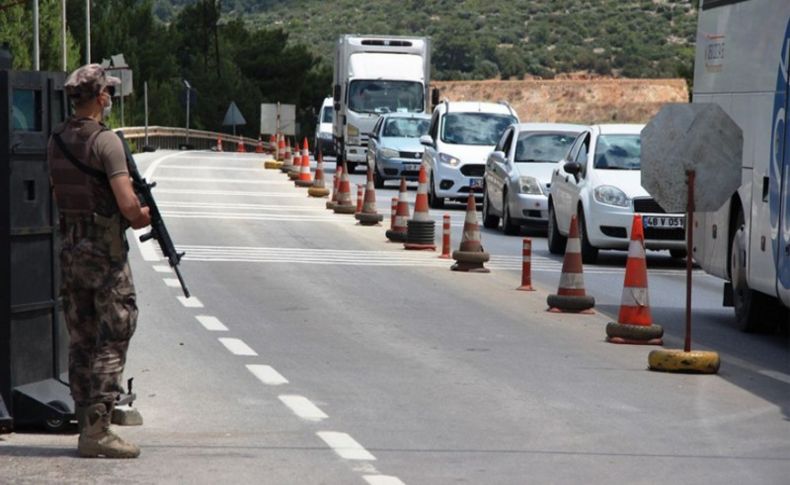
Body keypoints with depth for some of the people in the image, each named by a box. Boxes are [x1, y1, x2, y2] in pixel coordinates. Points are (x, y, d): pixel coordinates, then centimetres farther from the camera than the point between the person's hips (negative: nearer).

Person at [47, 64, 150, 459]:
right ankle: (97, 429, -8)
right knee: (112, 341, -3)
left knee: (81, 342, 11)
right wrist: (141, 219, -1)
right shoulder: (105, 141, -15)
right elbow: (127, 203, -22)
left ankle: (87, 426, 14)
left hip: (69, 248, 7)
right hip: (105, 250, -7)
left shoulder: (56, 141, 8)